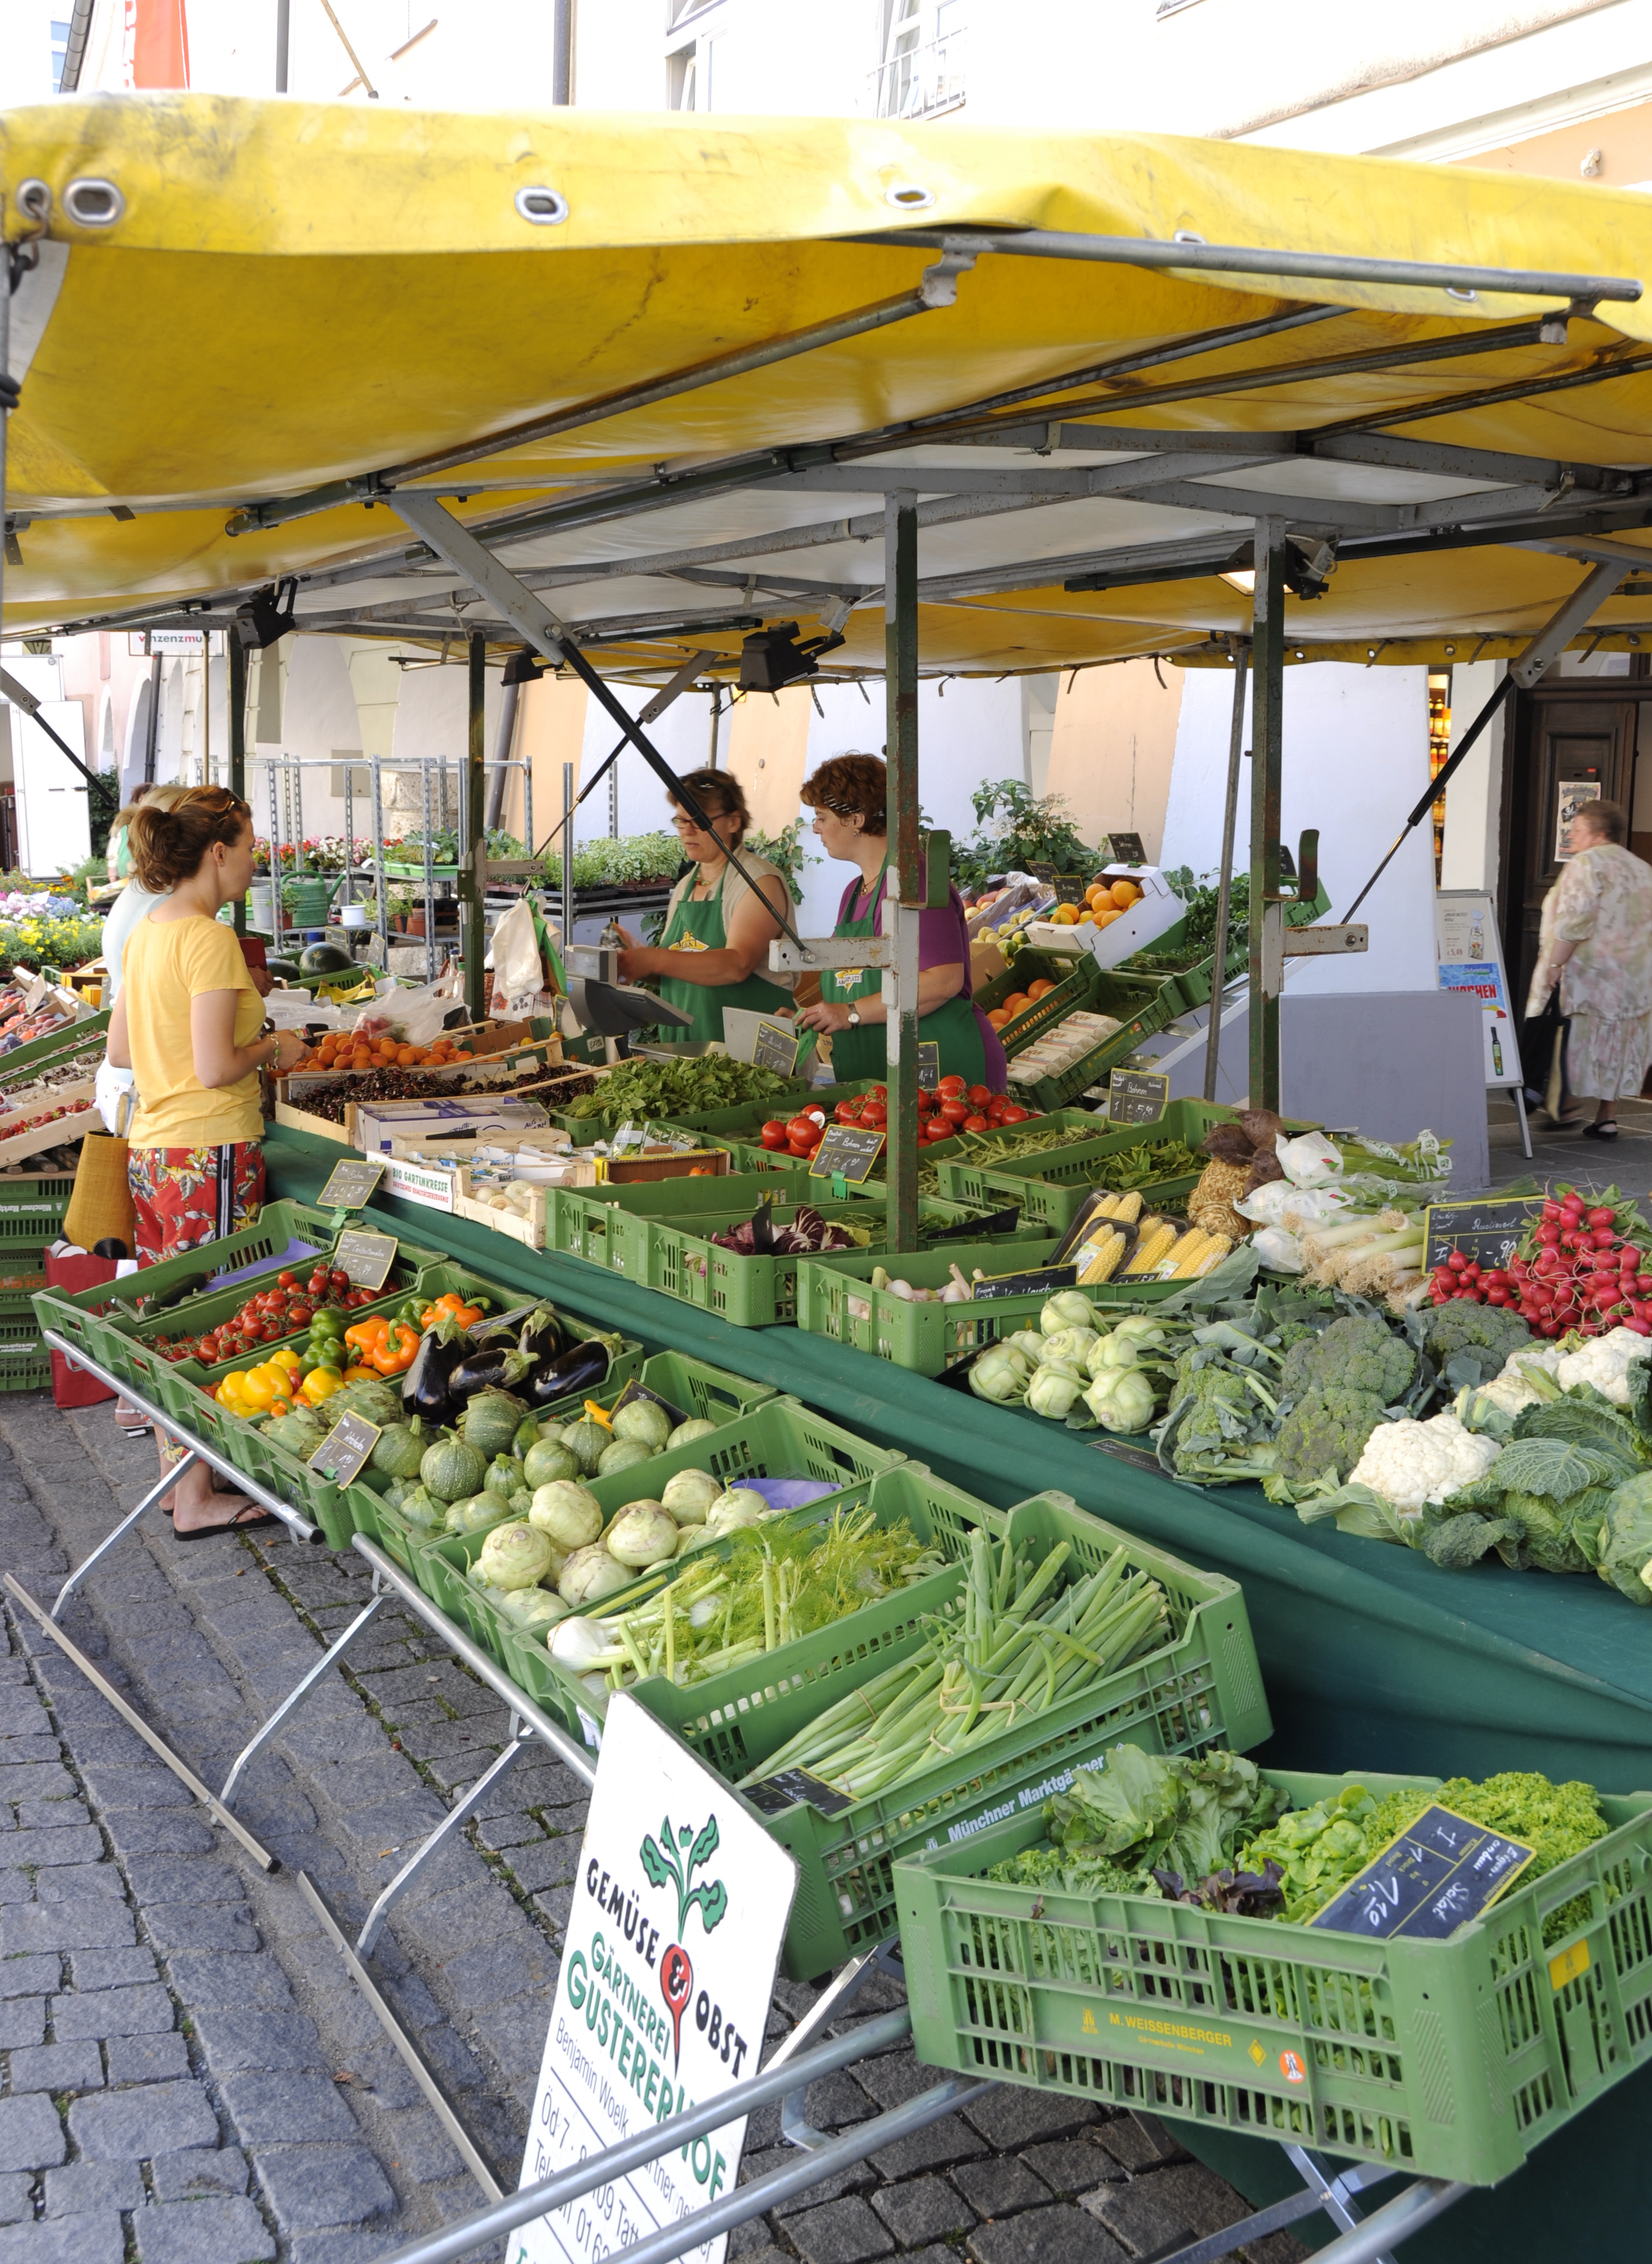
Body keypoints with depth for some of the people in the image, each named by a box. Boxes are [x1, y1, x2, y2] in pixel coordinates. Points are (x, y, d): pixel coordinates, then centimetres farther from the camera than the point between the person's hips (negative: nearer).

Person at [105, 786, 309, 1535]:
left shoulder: (146, 932, 11)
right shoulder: (209, 939, -16)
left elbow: (120, 1049, 17)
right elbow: (216, 1067, -22)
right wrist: (272, 1049, -3)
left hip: (152, 1145, 9)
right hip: (209, 1152, -9)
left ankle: (178, 1474, 26)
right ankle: (198, 1499, 6)